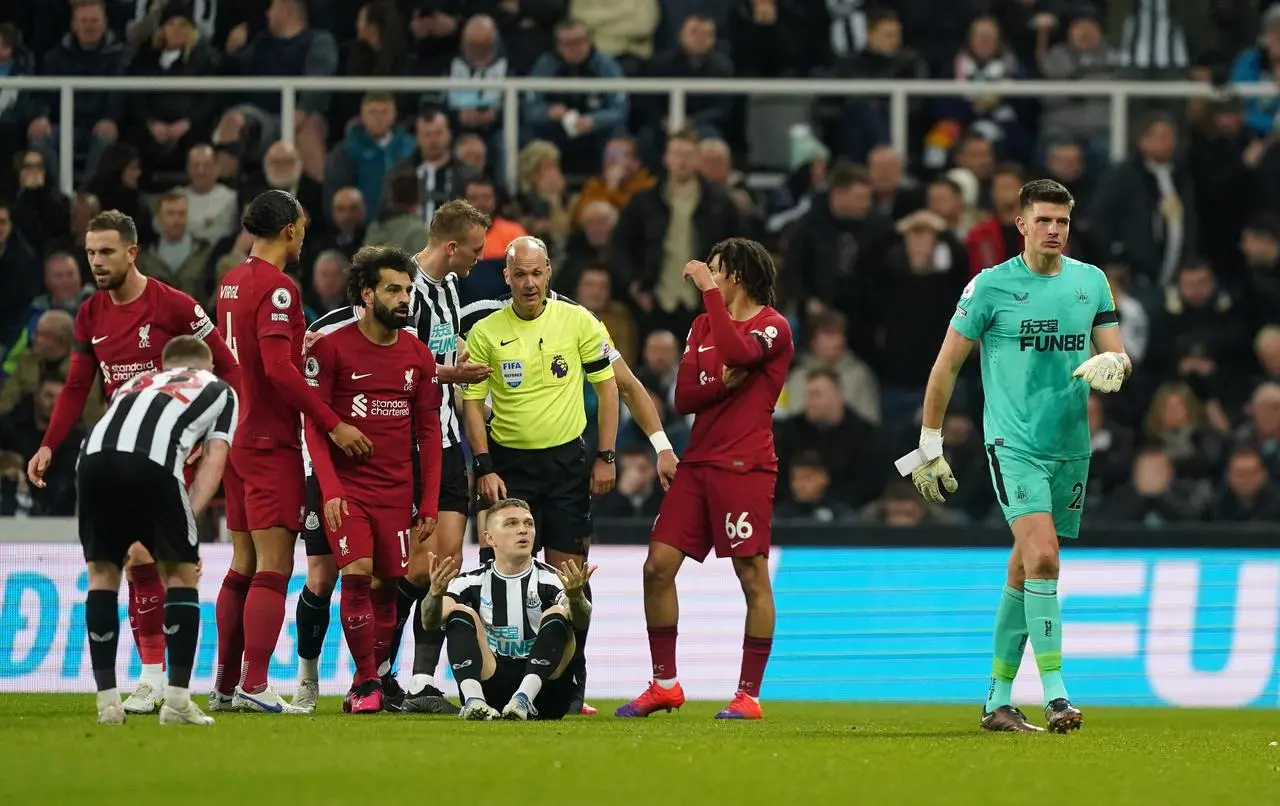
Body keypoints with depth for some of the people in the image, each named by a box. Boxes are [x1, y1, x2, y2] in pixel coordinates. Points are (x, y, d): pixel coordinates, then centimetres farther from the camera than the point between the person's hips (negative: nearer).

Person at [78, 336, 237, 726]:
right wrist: (189, 517, 8)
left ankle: (107, 700, 13)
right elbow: (214, 459, 16)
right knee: (182, 573, 13)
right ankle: (177, 700, 8)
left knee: (102, 572, 19)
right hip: (153, 460, -3)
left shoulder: (136, 383, 40)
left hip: (95, 456, 3)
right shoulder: (219, 390, 31)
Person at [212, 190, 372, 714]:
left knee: (243, 567, 13)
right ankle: (254, 685, -15)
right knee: (273, 567, -9)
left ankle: (224, 685, 15)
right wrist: (333, 424, -20)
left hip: (238, 437, 9)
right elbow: (280, 369, -23)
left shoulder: (231, 283, 13)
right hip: (272, 444, -9)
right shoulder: (276, 288, -14)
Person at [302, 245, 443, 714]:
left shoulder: (418, 356, 8)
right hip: (347, 486, -4)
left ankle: (372, 680, 13)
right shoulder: (331, 348, -4)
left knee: (386, 587, 1)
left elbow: (429, 433, 11)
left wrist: (430, 503, 5)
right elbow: (314, 424, -4)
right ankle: (366, 683, -8)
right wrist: (330, 489, -14)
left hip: (398, 490, 4)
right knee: (357, 574, -17)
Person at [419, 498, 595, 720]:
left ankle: (523, 699, -39)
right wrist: (435, 594, -33)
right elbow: (429, 623, -10)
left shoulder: (551, 580, 2)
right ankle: (474, 701, -38)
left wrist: (576, 598, -43)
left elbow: (581, 623, -18)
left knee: (557, 616, -20)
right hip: (490, 683, 1)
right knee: (459, 613, -14)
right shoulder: (472, 583, 6)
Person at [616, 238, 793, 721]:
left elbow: (738, 352, -26)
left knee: (753, 577, -6)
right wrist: (721, 381, -10)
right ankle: (664, 684, 11)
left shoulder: (773, 327, -4)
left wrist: (709, 291, -20)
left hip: (744, 467, -7)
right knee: (658, 567, 2)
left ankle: (749, 694, -1)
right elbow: (683, 397, 10)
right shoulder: (702, 325, 17)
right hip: (698, 463, 7)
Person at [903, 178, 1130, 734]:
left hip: (1071, 448, 5)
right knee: (1042, 556, -21)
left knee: (1026, 572, 10)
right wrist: (930, 444, 1)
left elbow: (1118, 356, 12)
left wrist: (1112, 365, -14)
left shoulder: (1091, 282, 8)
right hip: (1013, 443, -5)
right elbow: (947, 364, 2)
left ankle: (998, 699, 19)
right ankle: (1055, 695, -22)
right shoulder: (991, 286, -4)